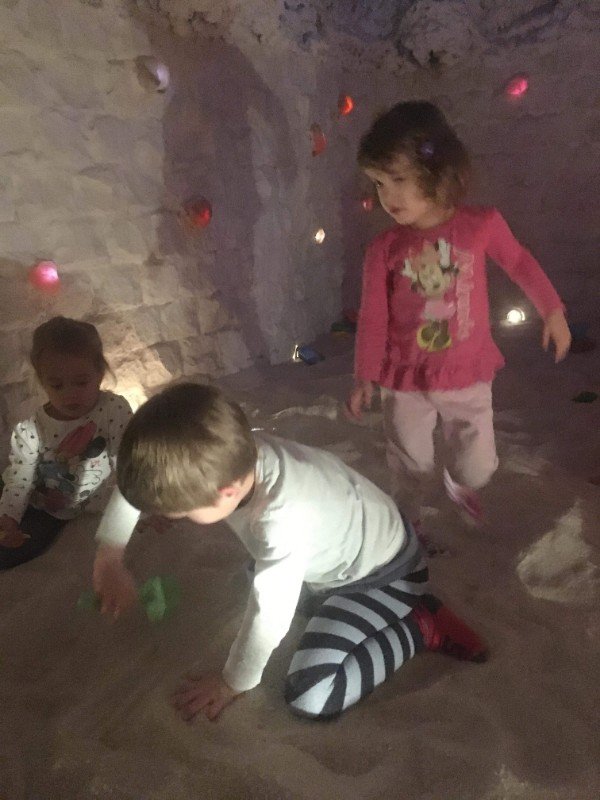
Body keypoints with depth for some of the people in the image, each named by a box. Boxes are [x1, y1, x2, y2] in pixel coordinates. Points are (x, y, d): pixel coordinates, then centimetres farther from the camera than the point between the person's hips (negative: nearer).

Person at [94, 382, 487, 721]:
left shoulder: (284, 521, -42)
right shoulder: (229, 456, -22)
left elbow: (269, 617, -28)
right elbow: (141, 476, -5)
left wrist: (232, 684, -10)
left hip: (383, 573, -7)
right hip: (346, 542, 8)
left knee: (310, 698, -18)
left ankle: (423, 628, 0)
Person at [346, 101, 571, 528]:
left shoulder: (482, 224, -12)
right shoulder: (384, 249, -14)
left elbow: (520, 262, 6)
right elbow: (373, 319, -7)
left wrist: (552, 310, 12)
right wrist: (364, 378, -3)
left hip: (468, 376, 1)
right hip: (405, 381, -1)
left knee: (478, 468, 13)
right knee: (411, 468, 14)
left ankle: (458, 481, 50)